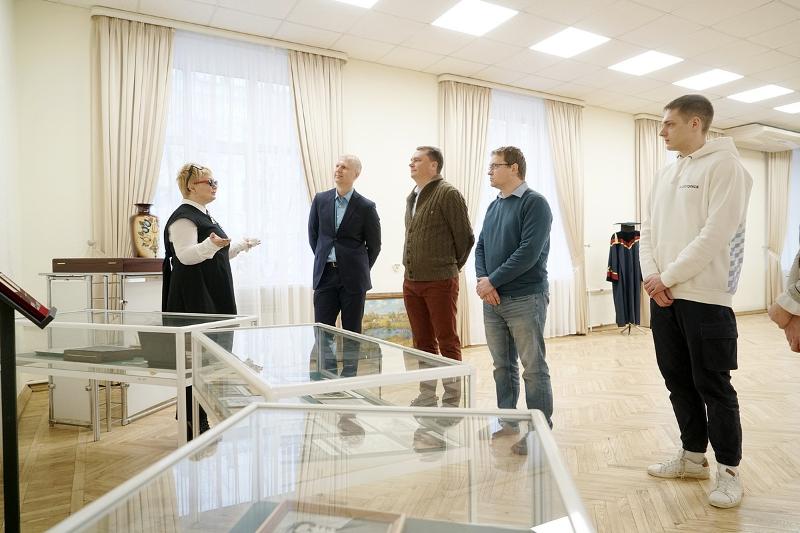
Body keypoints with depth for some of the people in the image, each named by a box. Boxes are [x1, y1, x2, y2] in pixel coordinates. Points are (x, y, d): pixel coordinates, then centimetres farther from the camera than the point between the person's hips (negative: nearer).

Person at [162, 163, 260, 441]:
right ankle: (194, 424, 3)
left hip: (213, 297, 10)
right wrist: (211, 244, -37)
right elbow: (185, 255, -22)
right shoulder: (183, 217, -10)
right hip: (194, 299, -10)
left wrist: (241, 246, 29)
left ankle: (190, 416, 23)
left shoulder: (204, 216, 19)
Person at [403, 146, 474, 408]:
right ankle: (427, 398, 25)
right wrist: (413, 268, 15)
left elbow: (465, 237, -8)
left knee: (447, 342, 1)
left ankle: (452, 402, 12)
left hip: (440, 282, -8)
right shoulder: (412, 198, 16)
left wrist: (450, 267, 3)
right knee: (422, 343, 14)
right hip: (411, 282, 8)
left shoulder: (447, 193, -9)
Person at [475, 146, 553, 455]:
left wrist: (493, 281, -16)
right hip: (492, 300, 7)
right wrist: (482, 279, -6)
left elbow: (529, 251, -18)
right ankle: (508, 422, 29)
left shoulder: (534, 203, -8)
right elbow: (481, 247, 12)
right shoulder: (493, 206, 15)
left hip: (525, 300, -7)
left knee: (534, 369, 1)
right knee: (503, 367, 15)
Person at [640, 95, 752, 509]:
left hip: (704, 299, -7)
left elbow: (715, 235, -17)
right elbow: (648, 232, 11)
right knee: (678, 381, 14)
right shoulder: (664, 175, 15)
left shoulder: (724, 166, -7)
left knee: (713, 387, 2)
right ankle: (693, 456, 29)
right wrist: (651, 276, -5)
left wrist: (667, 276, -14)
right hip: (663, 297, 7)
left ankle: (729, 470, 18)